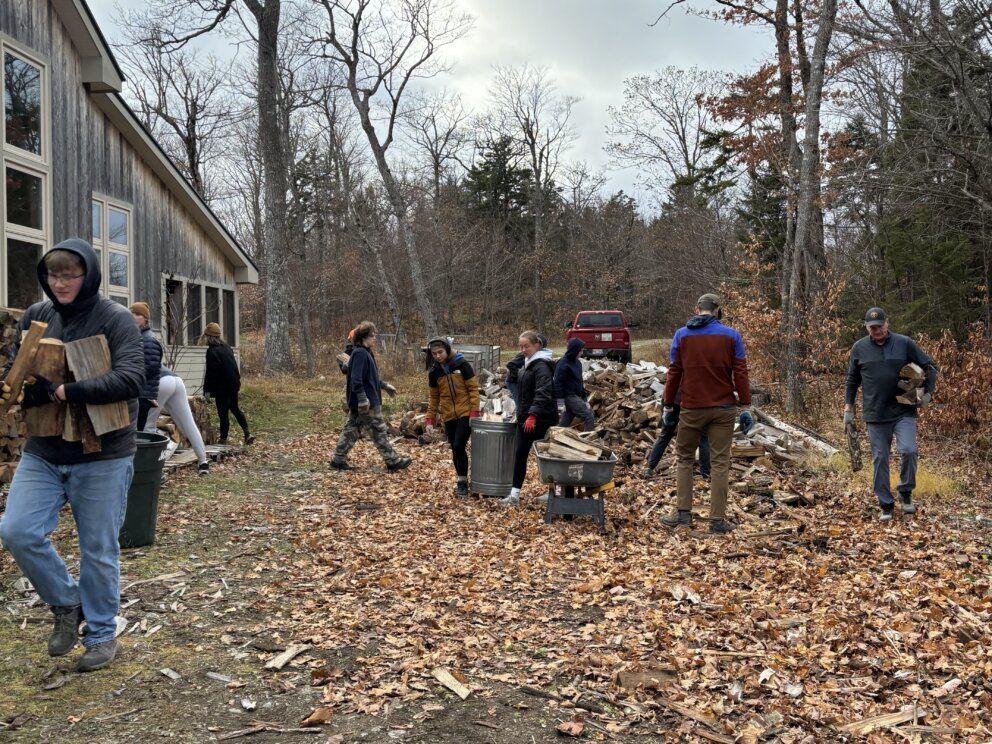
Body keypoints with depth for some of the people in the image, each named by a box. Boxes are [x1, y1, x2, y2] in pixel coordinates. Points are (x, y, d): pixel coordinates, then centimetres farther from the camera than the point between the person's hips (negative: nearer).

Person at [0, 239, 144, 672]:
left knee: (98, 550, 5)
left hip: (102, 456, -4)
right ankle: (66, 604, 20)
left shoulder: (115, 319, -10)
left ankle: (101, 635, 25)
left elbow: (130, 378, -22)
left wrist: (64, 391, -28)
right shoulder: (36, 316, 5)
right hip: (42, 452, 5)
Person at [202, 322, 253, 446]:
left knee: (223, 413, 0)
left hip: (222, 387, -8)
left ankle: (223, 440, 6)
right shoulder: (226, 347, 9)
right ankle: (247, 433, 14)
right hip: (234, 383, 8)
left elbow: (211, 372, -17)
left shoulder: (212, 351, -16)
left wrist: (207, 390, -11)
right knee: (234, 408, 20)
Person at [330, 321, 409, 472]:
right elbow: (356, 379, -24)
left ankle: (338, 460, 17)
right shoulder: (360, 353, -17)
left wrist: (384, 385, 28)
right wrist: (362, 399, -28)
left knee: (351, 430, 13)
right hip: (367, 402, -10)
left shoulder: (365, 353, 15)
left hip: (358, 402, 10)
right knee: (379, 431, -2)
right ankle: (393, 461, 5)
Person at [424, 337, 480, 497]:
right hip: (448, 416, 4)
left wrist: (474, 412, -13)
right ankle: (461, 481, 21)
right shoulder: (434, 372, 3)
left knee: (458, 447, -13)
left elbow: (473, 388, -7)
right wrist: (430, 419, 7)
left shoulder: (461, 364, -8)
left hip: (465, 413, -4)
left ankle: (462, 482, 0)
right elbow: (433, 397, 12)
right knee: (455, 449, 8)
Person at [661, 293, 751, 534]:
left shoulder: (682, 335, 1)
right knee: (720, 463, 4)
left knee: (685, 459, 14)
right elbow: (740, 374, -3)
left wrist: (668, 406, 8)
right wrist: (746, 408, 1)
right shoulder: (731, 335, 1)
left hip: (692, 408, 0)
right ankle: (718, 520, 4)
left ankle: (683, 513, 12)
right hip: (723, 409, 0)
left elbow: (674, 373, 1)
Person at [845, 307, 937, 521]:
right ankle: (886, 505, 14)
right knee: (880, 460, 4)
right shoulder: (859, 348, 2)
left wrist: (928, 393, -3)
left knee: (908, 451, -15)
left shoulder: (904, 343, -1)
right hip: (875, 415, 1)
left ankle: (905, 493, 9)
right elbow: (852, 381, 11)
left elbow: (929, 367, 7)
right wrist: (848, 408, 8)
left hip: (904, 412, -1)